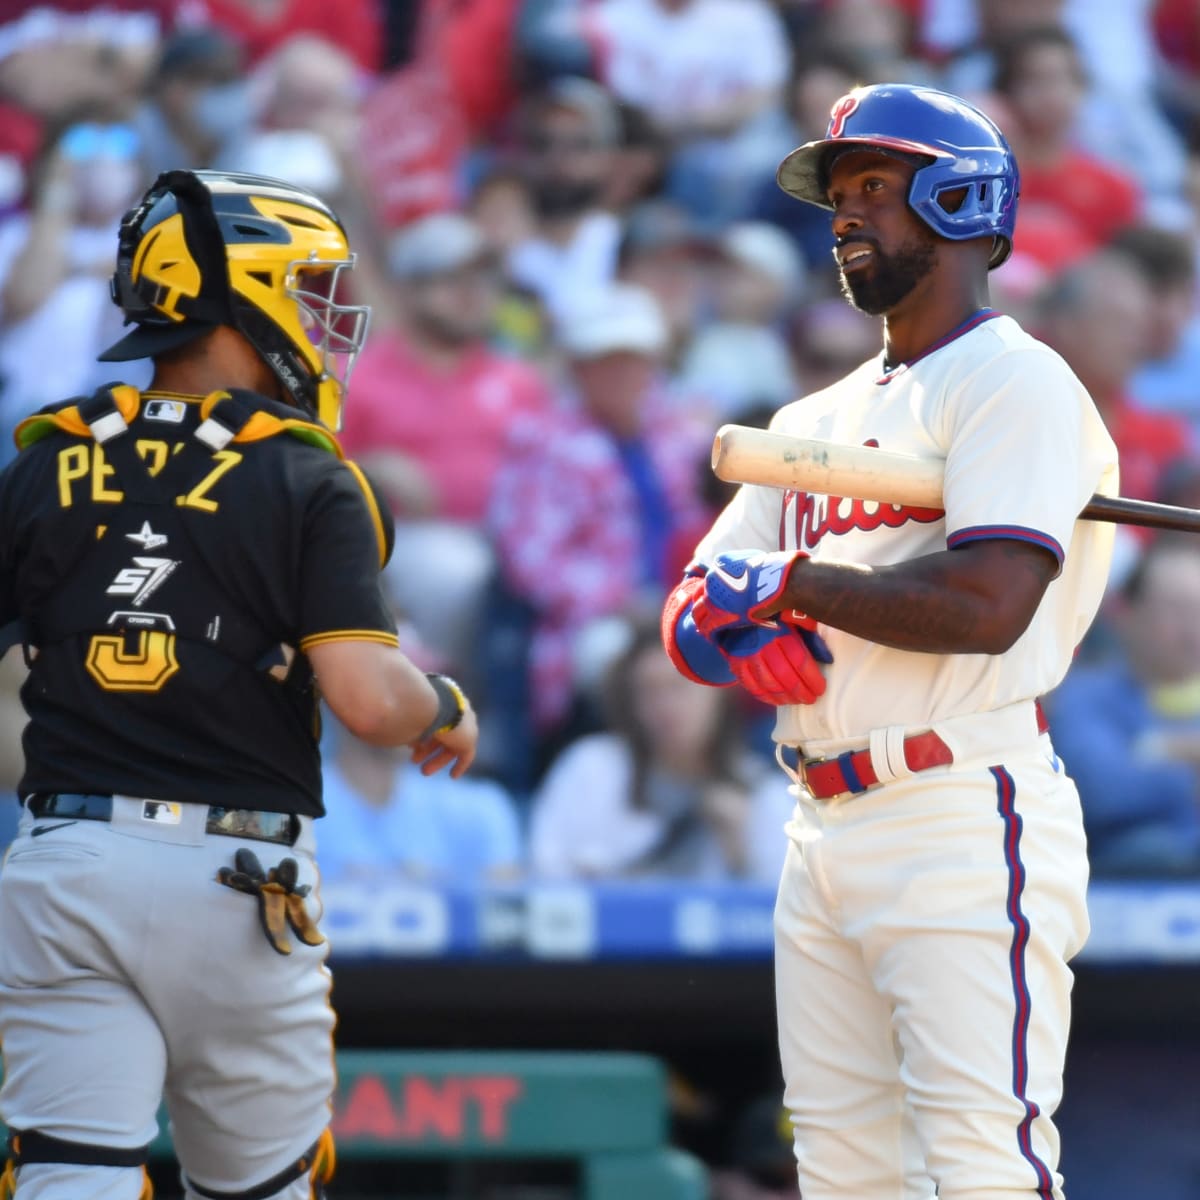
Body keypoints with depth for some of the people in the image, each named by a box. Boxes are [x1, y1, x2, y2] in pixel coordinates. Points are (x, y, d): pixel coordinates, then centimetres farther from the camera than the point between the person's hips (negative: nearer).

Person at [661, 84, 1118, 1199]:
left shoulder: (1012, 379, -5)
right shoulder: (818, 417, 22)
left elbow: (987, 605, -20)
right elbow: (691, 609, 19)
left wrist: (786, 584, -9)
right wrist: (736, 636, -6)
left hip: (965, 821, -9)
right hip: (824, 833, 9)